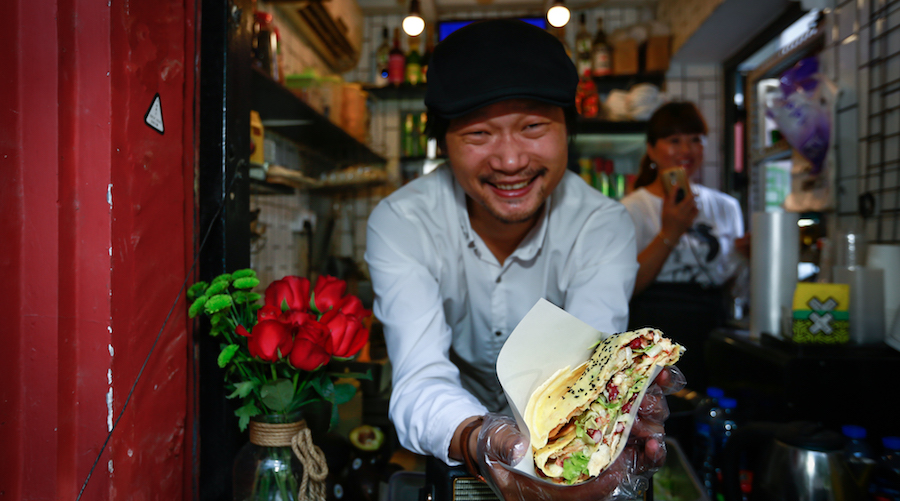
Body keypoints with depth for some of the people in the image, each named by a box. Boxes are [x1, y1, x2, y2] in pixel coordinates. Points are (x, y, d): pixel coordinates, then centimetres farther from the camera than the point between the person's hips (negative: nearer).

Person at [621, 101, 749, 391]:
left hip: (713, 338, 4)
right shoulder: (633, 208, -1)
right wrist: (669, 233, -17)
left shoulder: (725, 207, 14)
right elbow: (625, 286, -13)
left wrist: (747, 257, 1)